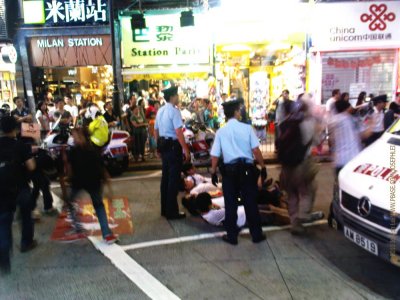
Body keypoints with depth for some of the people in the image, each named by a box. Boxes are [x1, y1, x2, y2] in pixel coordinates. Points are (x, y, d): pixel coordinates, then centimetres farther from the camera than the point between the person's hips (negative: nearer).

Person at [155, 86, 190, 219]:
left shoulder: (160, 111, 12)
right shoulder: (174, 110, -14)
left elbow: (156, 130, 17)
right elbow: (178, 132, -22)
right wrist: (185, 149, -19)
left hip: (163, 145, 9)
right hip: (173, 145, -9)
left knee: (165, 176, 14)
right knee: (174, 178, -2)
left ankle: (165, 209, 24)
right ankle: (172, 211, 6)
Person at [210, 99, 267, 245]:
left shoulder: (221, 132, 0)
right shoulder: (247, 128, -4)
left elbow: (215, 155, 0)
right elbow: (256, 150, -7)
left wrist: (213, 172, 12)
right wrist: (263, 167, 2)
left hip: (229, 170, 1)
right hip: (247, 169, 0)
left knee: (230, 204, 10)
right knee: (250, 202, 11)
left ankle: (231, 236, 20)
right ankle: (257, 234, 22)